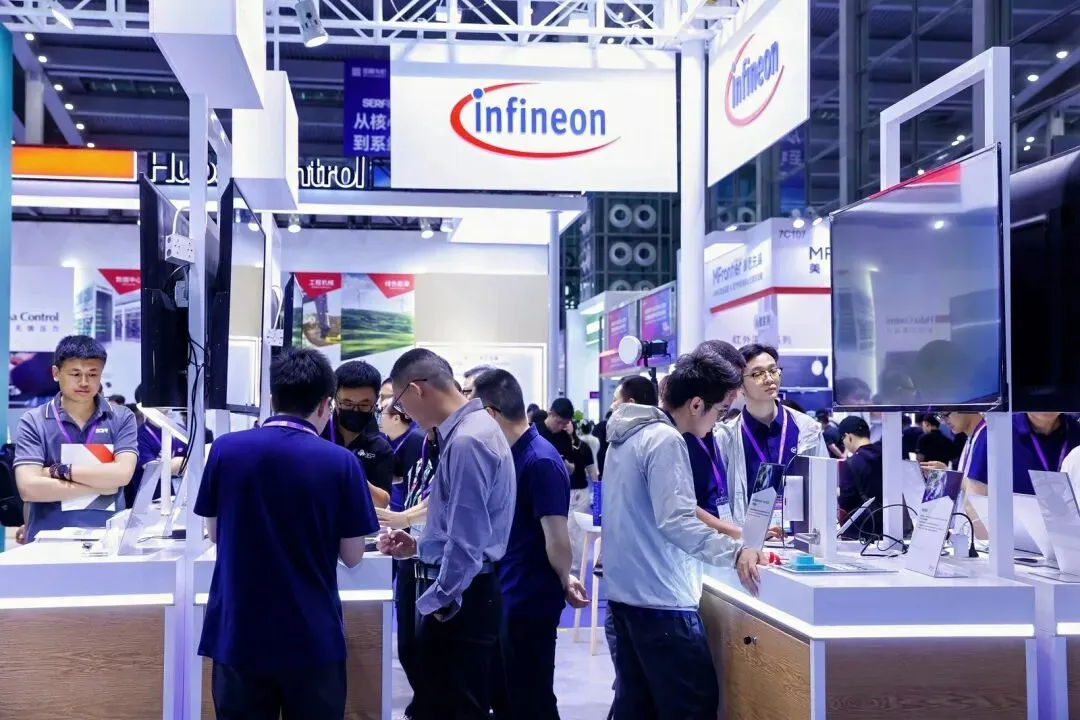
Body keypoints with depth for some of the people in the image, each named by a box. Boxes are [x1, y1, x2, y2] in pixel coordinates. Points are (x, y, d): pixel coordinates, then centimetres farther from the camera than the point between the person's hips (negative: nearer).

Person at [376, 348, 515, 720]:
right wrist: (418, 546, 14)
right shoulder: (473, 427, 10)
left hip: (456, 600, -10)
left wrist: (436, 603, -14)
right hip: (461, 593, 10)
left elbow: (467, 540, -23)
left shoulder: (465, 441, -21)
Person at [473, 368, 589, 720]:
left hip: (530, 601, -9)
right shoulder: (509, 455, 7)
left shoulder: (541, 462, -22)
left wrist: (564, 581, -4)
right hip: (504, 597, 9)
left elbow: (557, 540, -21)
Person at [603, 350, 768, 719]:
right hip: (659, 598, -10)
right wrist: (735, 552, -28)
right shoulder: (665, 441, -16)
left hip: (626, 591, 10)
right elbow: (676, 522, -24)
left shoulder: (630, 433, 13)